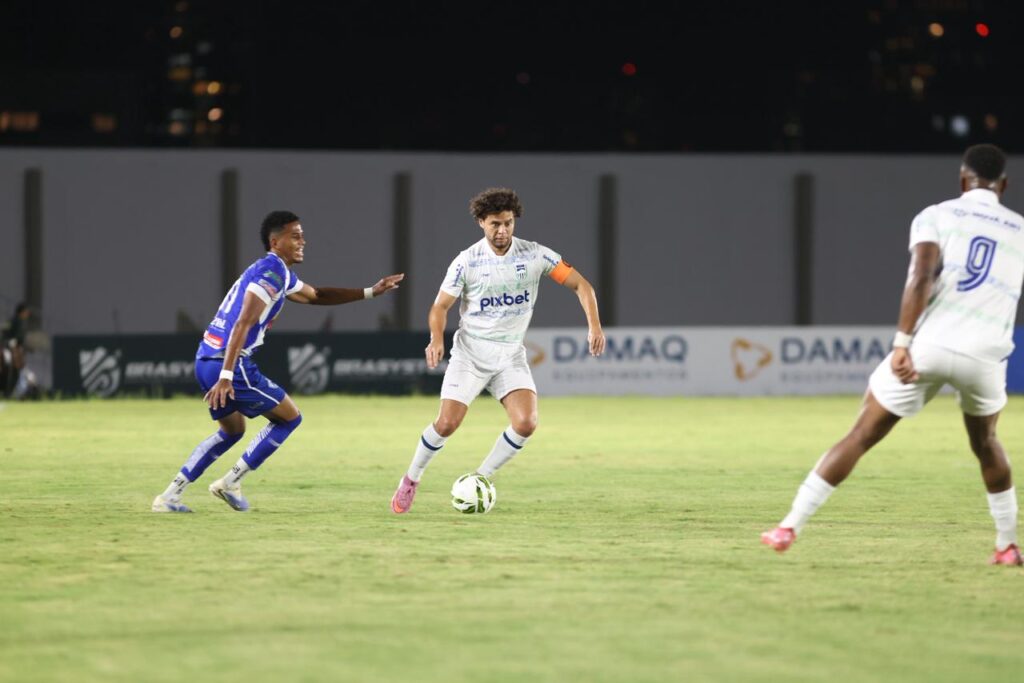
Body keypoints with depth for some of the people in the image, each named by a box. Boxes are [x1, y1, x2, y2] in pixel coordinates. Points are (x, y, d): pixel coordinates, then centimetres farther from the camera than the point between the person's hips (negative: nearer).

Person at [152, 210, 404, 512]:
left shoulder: (277, 273, 20)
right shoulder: (272, 271, -12)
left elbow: (316, 295, 35)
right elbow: (242, 324, -21)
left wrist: (370, 292, 32)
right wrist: (226, 376, -28)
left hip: (206, 360, 10)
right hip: (228, 364, -10)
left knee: (232, 431, 26)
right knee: (289, 417, 6)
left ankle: (170, 495, 19)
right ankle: (230, 482, 4)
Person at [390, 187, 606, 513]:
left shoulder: (534, 254, -6)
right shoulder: (467, 261, -9)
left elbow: (580, 284, -3)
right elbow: (441, 306, -2)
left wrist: (594, 325, -17)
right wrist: (436, 339, -21)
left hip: (511, 355, 2)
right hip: (471, 352, -2)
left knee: (526, 423, -18)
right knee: (447, 423, -14)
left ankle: (480, 478, 3)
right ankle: (410, 480, 11)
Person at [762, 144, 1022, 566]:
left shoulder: (936, 216, 6)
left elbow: (922, 277, -10)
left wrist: (902, 342, -16)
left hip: (928, 345, -2)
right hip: (985, 354, 2)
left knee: (861, 436, 5)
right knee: (985, 443, 29)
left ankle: (790, 527, 2)